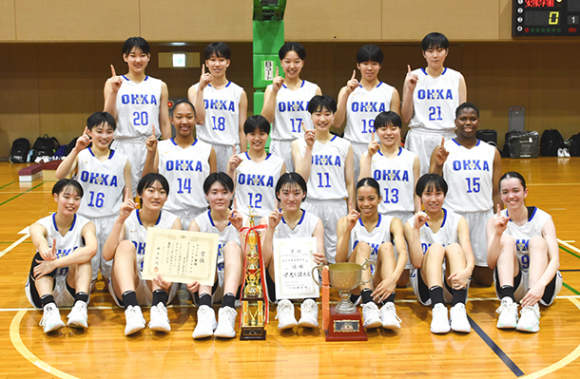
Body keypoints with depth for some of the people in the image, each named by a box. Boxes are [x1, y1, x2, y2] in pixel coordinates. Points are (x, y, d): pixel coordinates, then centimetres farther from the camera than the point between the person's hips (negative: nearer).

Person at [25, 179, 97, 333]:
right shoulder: (40, 226, -7)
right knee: (42, 256, -27)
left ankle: (80, 306, -44)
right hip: (43, 291, 0)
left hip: (73, 289, 0)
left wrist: (55, 263, -41)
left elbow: (92, 249, -31)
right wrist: (46, 252, -60)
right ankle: (49, 308, -48)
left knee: (81, 252, -25)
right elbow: (40, 243, -34)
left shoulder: (85, 225, -7)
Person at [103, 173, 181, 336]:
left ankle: (159, 307, -48)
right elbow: (107, 255, -14)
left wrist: (169, 278, -37)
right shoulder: (128, 219, 1)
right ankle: (132, 309, -48)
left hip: (158, 287, 0)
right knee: (126, 245, -24)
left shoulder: (172, 221, 2)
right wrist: (120, 220, -24)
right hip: (126, 286, 0)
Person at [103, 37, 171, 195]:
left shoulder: (160, 86, 9)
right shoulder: (113, 83, 5)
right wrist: (114, 92, -13)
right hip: (124, 147, -1)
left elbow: (165, 123, 10)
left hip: (152, 147, 2)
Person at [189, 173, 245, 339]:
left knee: (232, 245, -24)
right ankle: (205, 311, -51)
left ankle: (228, 309, -47)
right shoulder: (198, 223, 5)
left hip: (233, 284, 0)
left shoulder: (241, 220, 5)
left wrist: (241, 229, -21)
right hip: (206, 285, 0)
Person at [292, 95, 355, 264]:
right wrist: (309, 147, -10)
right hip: (310, 206, -1)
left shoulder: (344, 145, 8)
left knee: (338, 256, 1)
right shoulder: (299, 144, 5)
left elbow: (350, 183, 10)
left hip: (337, 206, 1)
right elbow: (301, 179, -7)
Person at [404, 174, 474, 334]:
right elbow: (417, 262, -12)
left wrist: (467, 271, -37)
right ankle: (438, 308, -48)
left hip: (453, 286, 1)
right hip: (426, 288, 0)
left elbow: (468, 253, -15)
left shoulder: (458, 221, 2)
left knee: (454, 247, -26)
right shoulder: (411, 224, 1)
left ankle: (459, 308, -46)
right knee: (435, 247, -26)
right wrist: (416, 229, -21)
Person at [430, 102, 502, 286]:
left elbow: (496, 193, 8)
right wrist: (439, 165, -23)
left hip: (483, 216, 3)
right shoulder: (443, 151, -1)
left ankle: (472, 268, 38)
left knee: (485, 280, 7)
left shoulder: (492, 153, 8)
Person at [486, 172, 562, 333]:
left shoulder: (543, 219, -11)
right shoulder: (495, 221, -6)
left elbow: (555, 260, -23)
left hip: (543, 285, -1)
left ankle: (532, 308, -43)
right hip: (511, 285, 1)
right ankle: (508, 303, -39)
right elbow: (491, 263, -17)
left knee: (537, 241, -25)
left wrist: (540, 285, -43)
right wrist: (498, 233, -34)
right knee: (506, 240, -21)